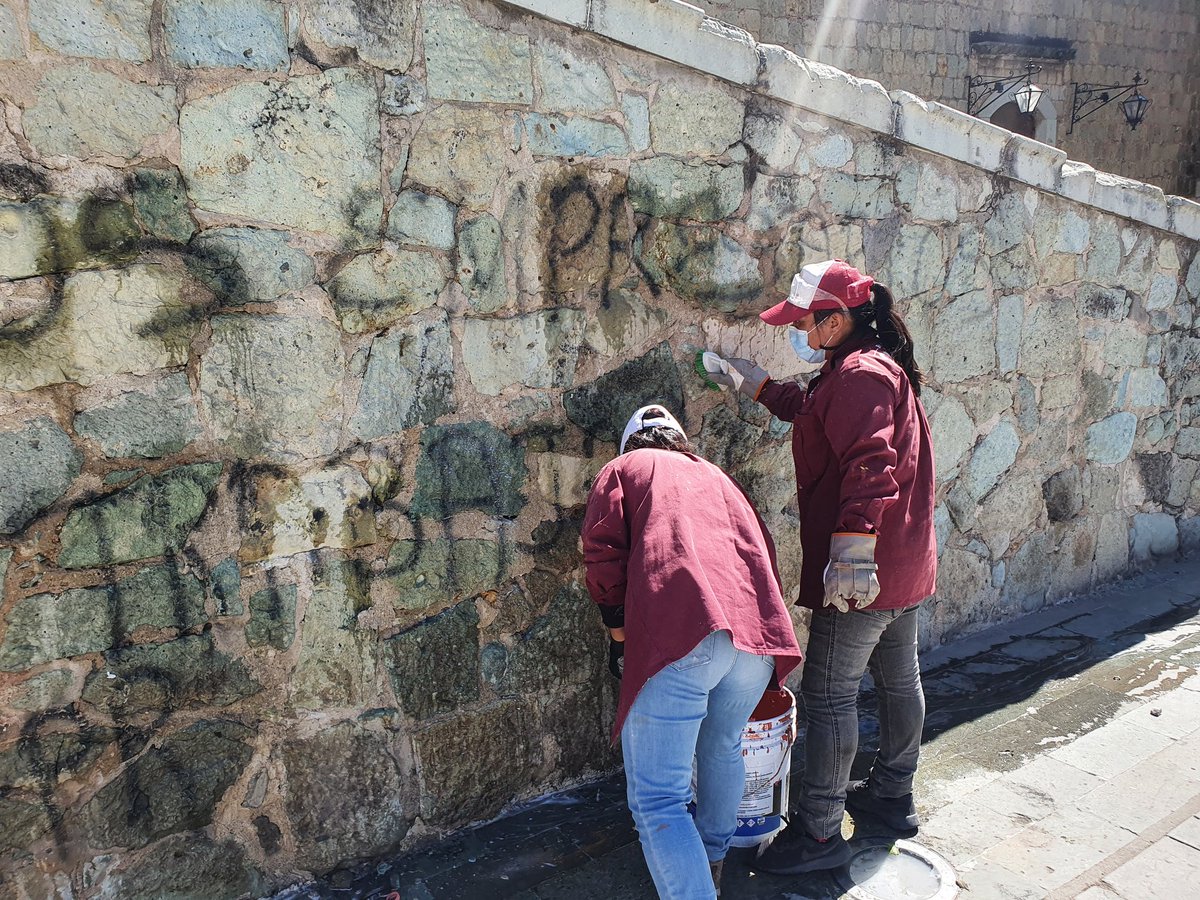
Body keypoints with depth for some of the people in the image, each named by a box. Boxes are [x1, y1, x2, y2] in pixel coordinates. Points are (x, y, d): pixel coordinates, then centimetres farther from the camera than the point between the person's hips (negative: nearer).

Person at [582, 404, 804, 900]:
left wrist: (619, 634, 11)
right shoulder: (715, 475, 33)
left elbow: (602, 550, 3)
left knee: (657, 799, -2)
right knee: (722, 749, 30)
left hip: (676, 635, -6)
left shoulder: (622, 469, 20)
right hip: (756, 632, 6)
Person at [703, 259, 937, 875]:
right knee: (898, 679, 21)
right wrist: (753, 384, 31)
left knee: (828, 692, -2)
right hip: (904, 562, 11)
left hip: (862, 572, -11)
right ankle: (893, 796, 38)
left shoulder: (859, 374, -18)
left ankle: (820, 832, 8)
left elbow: (869, 467, -30)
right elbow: (812, 408, 30)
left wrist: (851, 553, -35)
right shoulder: (879, 366, 14)